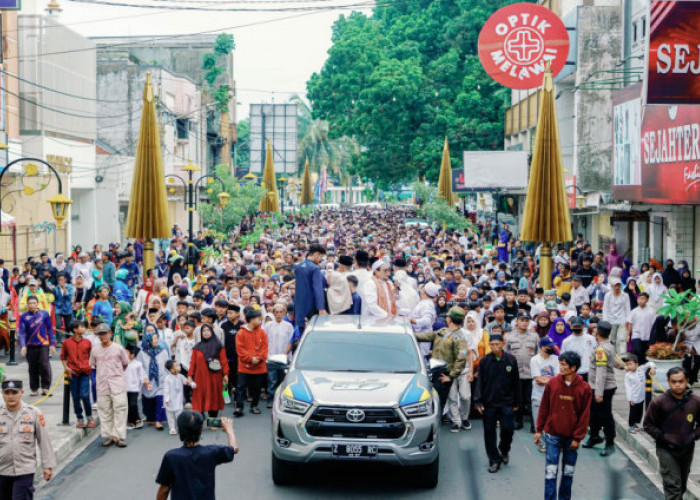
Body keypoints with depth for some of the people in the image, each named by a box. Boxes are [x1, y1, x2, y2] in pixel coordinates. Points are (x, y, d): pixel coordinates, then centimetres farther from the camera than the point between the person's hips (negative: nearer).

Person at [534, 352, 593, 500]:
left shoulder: (584, 389, -8)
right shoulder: (552, 383, -5)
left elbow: (584, 415, -4)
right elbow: (544, 408, 4)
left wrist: (578, 437, -5)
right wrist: (539, 429, 5)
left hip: (571, 437, 0)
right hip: (553, 434, 0)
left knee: (568, 472, 11)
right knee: (551, 471, -4)